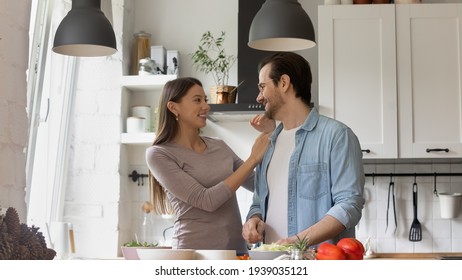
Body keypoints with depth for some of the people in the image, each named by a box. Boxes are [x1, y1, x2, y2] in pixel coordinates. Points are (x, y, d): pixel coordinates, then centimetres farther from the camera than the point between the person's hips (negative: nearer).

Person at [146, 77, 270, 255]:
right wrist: (252, 159, -13)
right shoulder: (159, 155, -7)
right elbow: (206, 200, -16)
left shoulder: (219, 146, 9)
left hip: (236, 249, 5)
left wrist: (269, 137, 2)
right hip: (195, 252, -5)